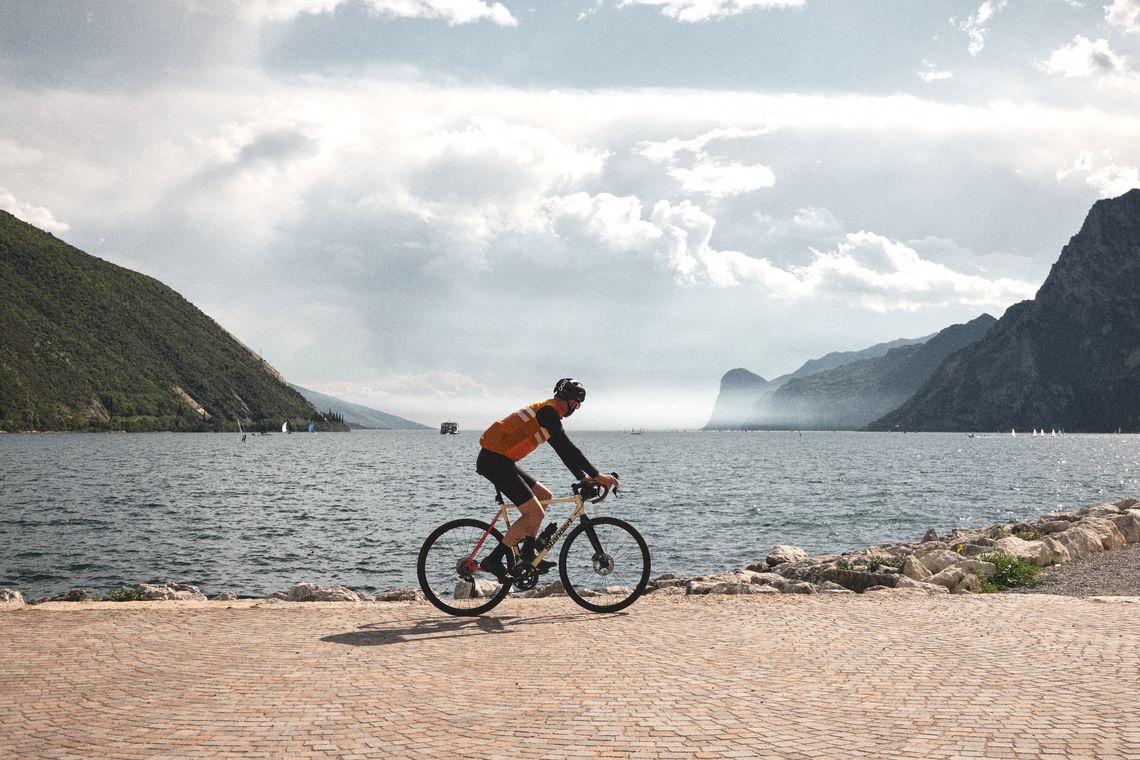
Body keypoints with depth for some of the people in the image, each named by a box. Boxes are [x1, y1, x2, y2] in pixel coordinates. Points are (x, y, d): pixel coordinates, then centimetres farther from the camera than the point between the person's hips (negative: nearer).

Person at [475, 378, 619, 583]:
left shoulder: (546, 412, 20)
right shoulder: (549, 412, -12)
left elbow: (563, 450, 24)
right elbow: (568, 449, -17)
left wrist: (584, 477, 18)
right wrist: (596, 475, -14)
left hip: (501, 460, 11)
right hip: (494, 460, -11)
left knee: (544, 495, 16)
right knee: (535, 513, -12)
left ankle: (527, 553, 15)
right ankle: (493, 560, -7)